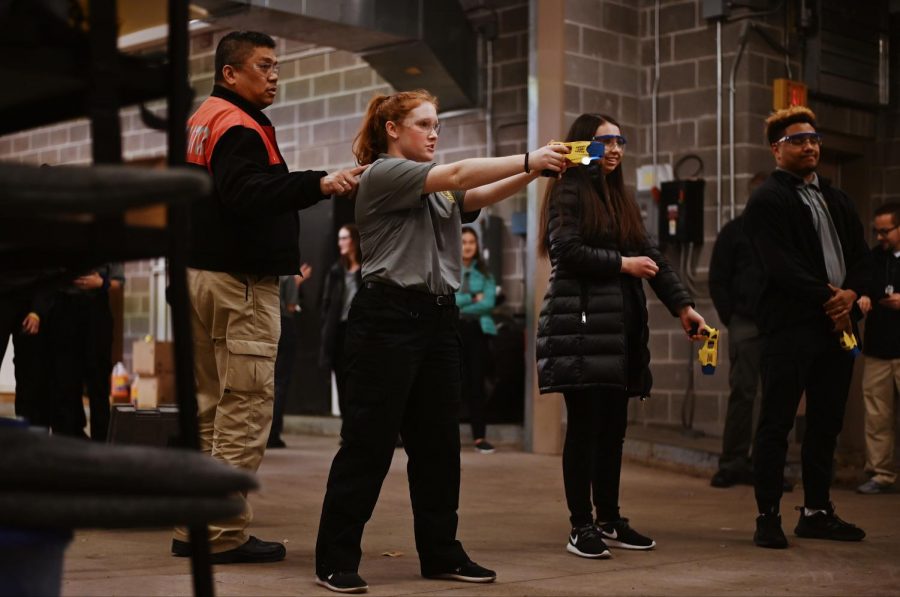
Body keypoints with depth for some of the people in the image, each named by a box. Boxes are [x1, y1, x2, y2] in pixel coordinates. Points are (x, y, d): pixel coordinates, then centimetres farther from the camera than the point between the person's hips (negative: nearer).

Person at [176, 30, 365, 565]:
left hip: (203, 275, 10)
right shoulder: (238, 126, -12)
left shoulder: (203, 121, 19)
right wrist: (319, 184, -38)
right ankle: (224, 535, -6)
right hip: (241, 282, -10)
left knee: (210, 407, 12)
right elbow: (247, 194, -29)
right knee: (245, 409, -7)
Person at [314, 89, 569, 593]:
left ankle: (440, 552, 19)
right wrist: (529, 160, -19)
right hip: (389, 316, -8)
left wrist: (534, 171, -15)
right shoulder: (383, 174, -5)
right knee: (369, 442, -5)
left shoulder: (439, 191, 20)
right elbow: (457, 174, -17)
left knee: (439, 443, 10)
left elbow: (482, 196, 1)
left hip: (439, 318, 8)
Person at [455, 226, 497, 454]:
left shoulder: (484, 272, 8)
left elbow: (488, 303, -4)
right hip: (452, 332, -1)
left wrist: (459, 306, -8)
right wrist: (472, 299, -7)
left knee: (477, 382, 1)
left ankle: (479, 437, 2)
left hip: (477, 331, 1)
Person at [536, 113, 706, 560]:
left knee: (613, 426, 8)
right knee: (586, 425, -6)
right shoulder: (568, 192, -2)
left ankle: (609, 521, 17)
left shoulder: (618, 198, 20)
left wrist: (681, 305, 8)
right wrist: (622, 264, -9)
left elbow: (649, 255, 16)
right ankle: (581, 527, 1)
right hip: (581, 324, -7)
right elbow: (567, 250, -15)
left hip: (620, 326, 7)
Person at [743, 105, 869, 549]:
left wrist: (850, 293, -5)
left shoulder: (836, 199, 21)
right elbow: (781, 265, -13)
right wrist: (826, 298, -13)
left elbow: (860, 254, 15)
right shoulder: (767, 200, -2)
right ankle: (768, 516, 3)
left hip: (836, 324, 7)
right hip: (790, 325, -7)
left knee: (826, 424, 11)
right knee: (776, 424, -3)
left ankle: (817, 512, 21)